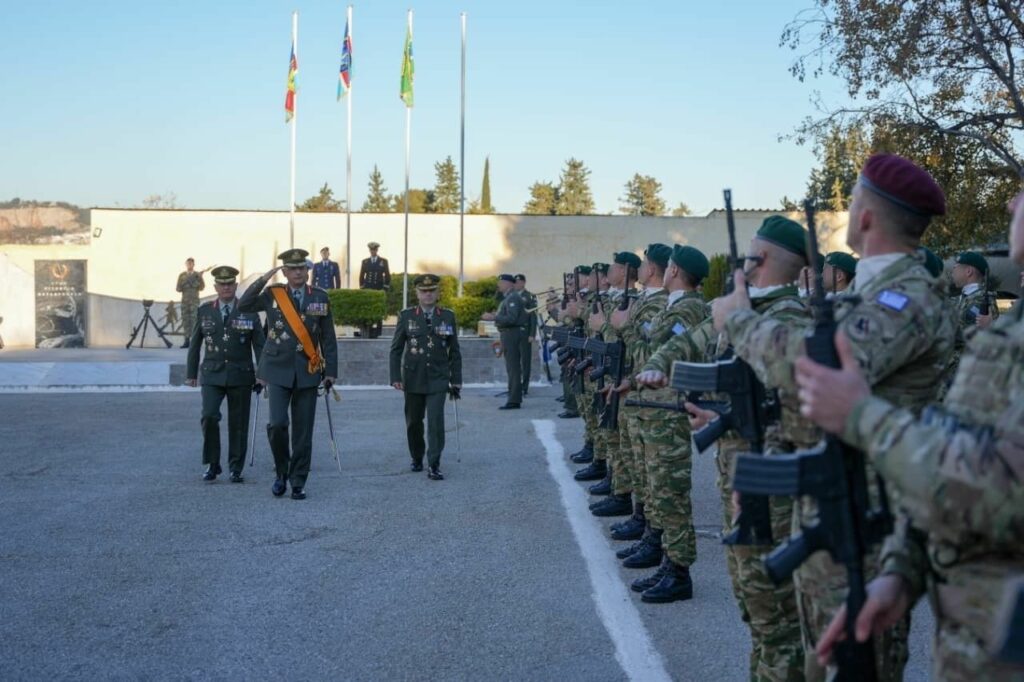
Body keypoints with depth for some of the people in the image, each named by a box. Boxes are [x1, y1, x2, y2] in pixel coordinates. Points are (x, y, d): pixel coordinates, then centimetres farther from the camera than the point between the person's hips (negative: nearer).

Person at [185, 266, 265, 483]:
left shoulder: (249, 311, 1)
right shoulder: (204, 311, 6)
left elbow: (259, 344, 1)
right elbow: (195, 343, 11)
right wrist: (191, 373, 10)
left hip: (240, 375, -1)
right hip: (212, 374, 1)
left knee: (238, 423, 3)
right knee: (209, 416, -14)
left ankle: (236, 468, 15)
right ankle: (212, 464, 2)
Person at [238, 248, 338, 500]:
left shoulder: (320, 297, 5)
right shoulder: (272, 294, 4)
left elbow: (328, 338, 7)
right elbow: (243, 306, -7)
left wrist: (330, 371, 3)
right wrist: (263, 279, -10)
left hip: (308, 372, 1)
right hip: (279, 369, -1)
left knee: (303, 431, 2)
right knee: (277, 423, -14)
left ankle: (298, 482, 14)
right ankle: (282, 472, 9)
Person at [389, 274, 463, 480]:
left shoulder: (448, 317, 4)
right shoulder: (406, 316, 2)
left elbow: (454, 351, 7)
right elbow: (396, 349, 2)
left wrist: (456, 380, 4)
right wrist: (396, 377, -7)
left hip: (438, 380, -1)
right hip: (413, 379, 1)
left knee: (436, 421, -11)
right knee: (413, 422, 11)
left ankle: (434, 466, -6)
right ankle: (416, 459, 31)